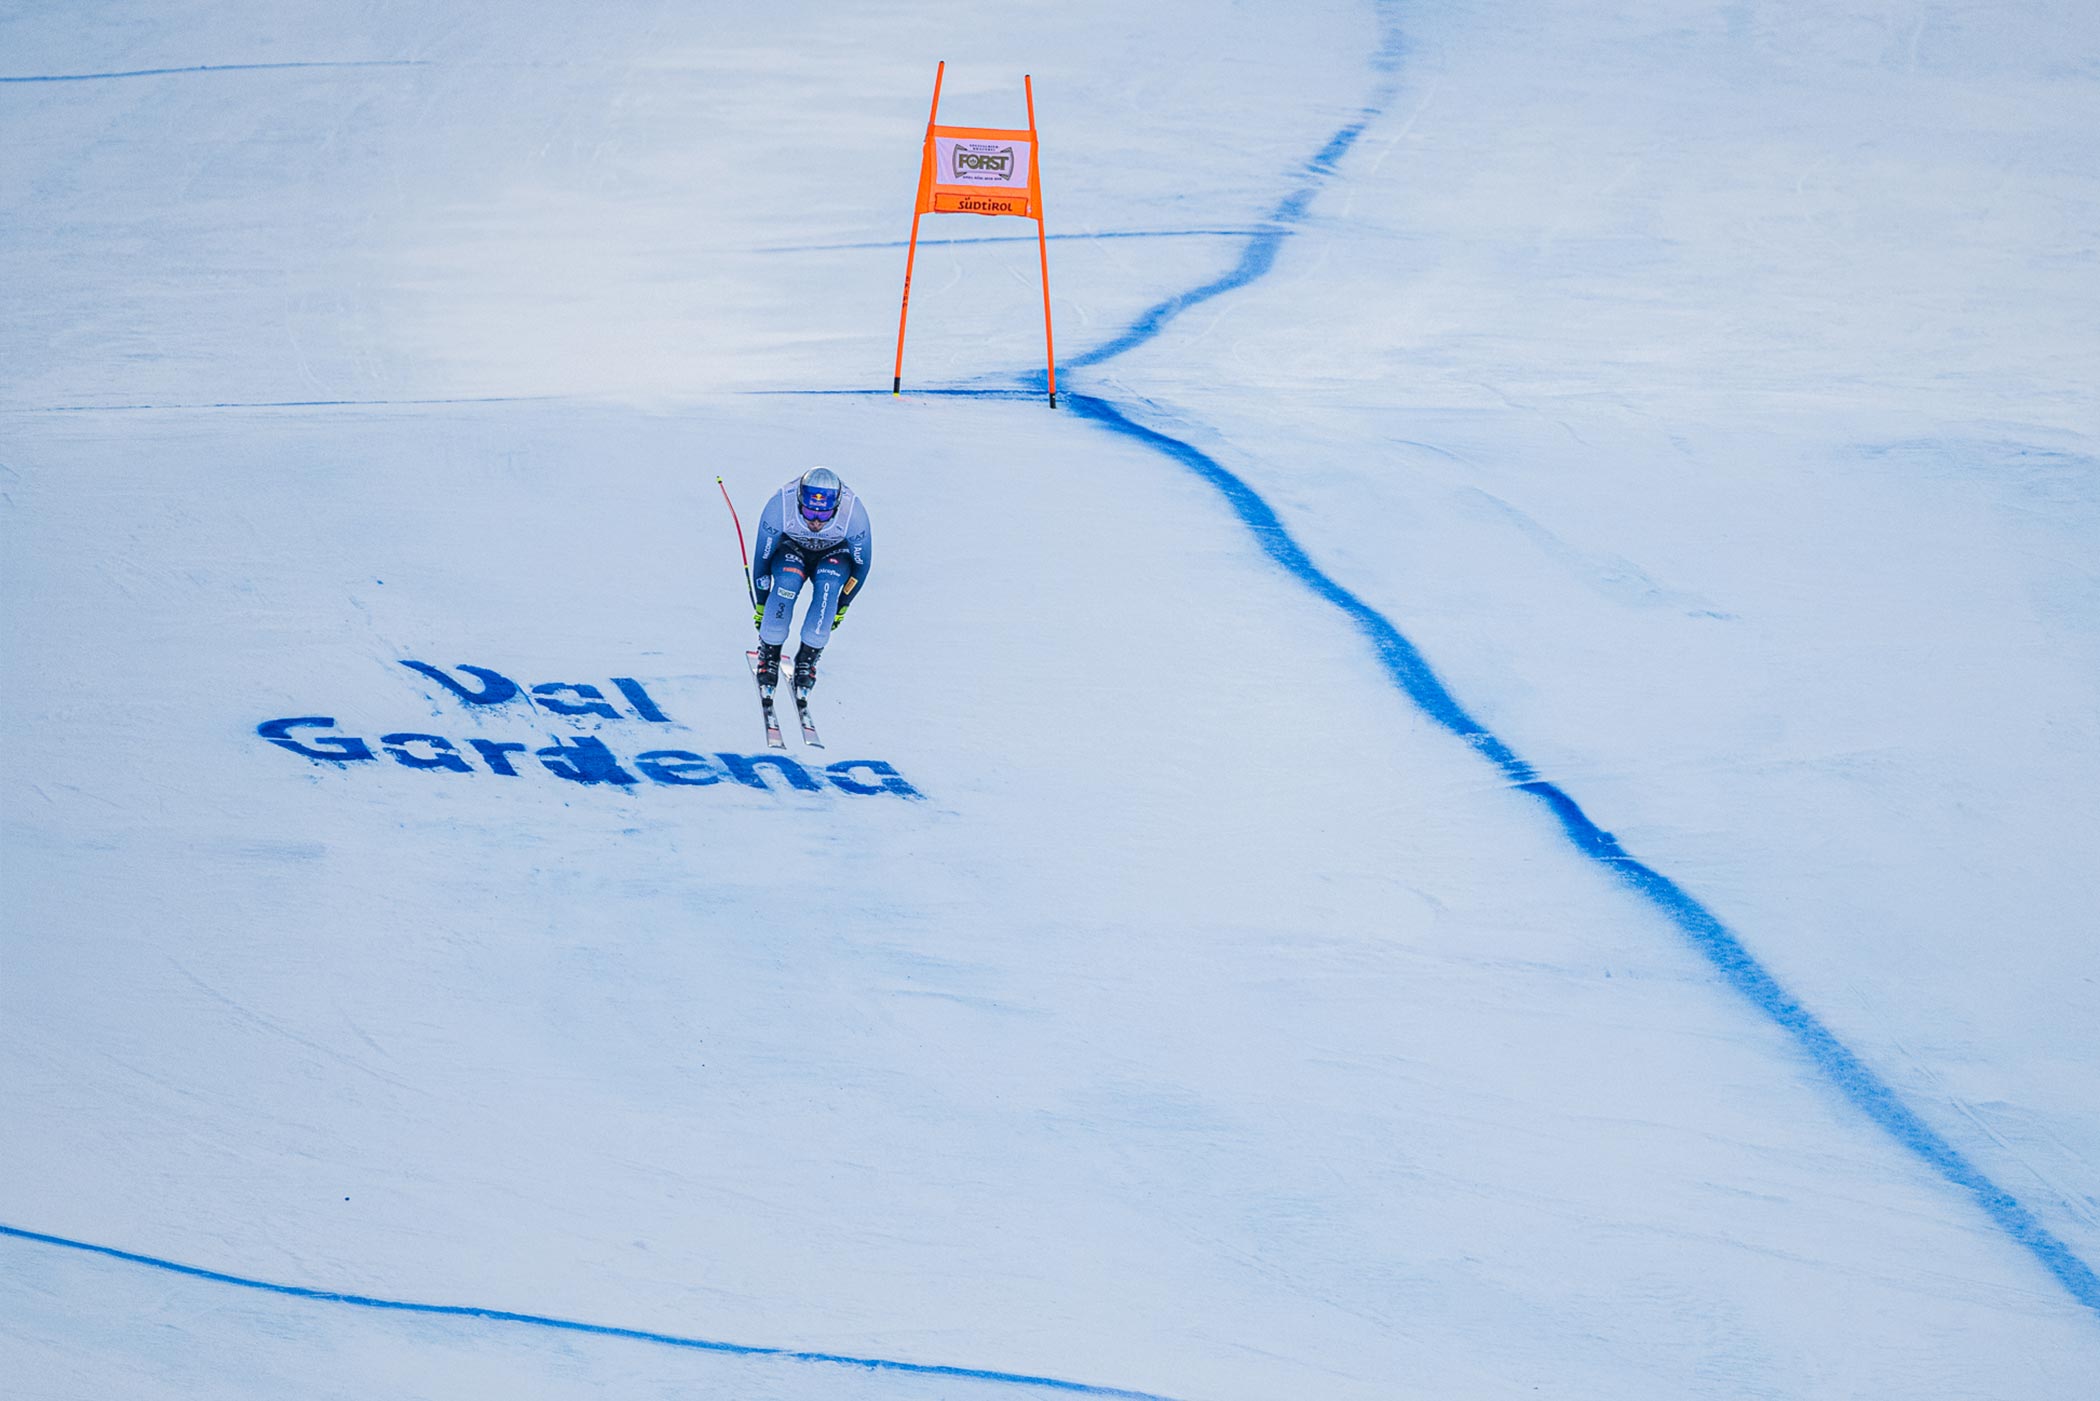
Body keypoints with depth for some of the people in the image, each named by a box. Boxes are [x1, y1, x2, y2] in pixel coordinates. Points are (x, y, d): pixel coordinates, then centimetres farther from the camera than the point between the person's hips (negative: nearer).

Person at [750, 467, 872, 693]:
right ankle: (769, 654, -17)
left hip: (834, 553, 0)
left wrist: (842, 606, -8)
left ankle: (807, 657, -19)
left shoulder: (854, 513, -34)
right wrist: (761, 605, -9)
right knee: (788, 580, -33)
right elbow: (762, 556, -17)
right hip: (792, 548, 0)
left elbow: (862, 562, -14)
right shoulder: (779, 507, -34)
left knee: (828, 584, -33)